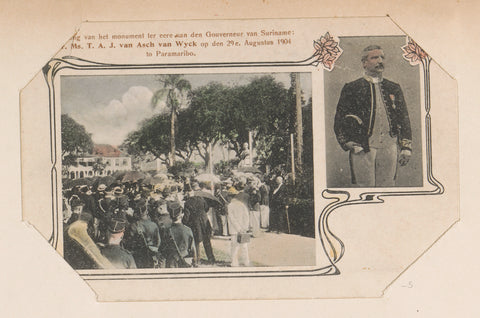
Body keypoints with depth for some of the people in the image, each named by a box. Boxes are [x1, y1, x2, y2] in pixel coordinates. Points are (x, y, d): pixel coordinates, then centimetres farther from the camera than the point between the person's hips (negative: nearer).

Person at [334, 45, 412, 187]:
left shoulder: (394, 88, 16)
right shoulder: (352, 88, 5)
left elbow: (404, 120, 16)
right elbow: (340, 120, 4)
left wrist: (406, 148, 8)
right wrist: (350, 144, -6)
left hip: (389, 147, 3)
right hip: (363, 148, -3)